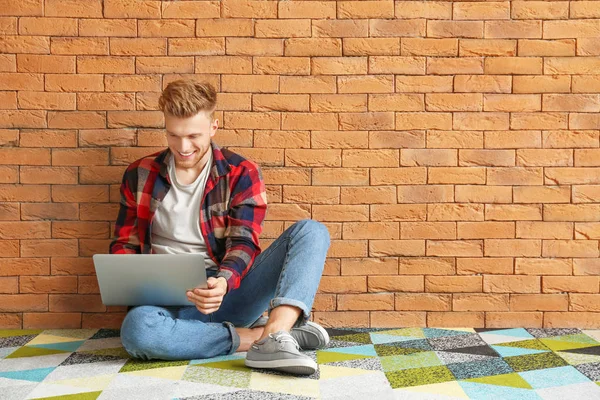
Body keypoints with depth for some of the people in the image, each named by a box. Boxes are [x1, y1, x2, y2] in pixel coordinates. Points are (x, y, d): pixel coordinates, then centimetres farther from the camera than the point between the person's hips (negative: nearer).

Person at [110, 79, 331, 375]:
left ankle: (271, 338, -40)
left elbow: (244, 242, -5)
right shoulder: (140, 175, 9)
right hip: (169, 301, 0)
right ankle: (268, 334, -23)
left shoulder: (241, 173, 4)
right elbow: (124, 243, 16)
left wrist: (223, 281, -27)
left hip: (228, 293, 1)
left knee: (311, 231, -18)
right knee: (137, 328, -38)